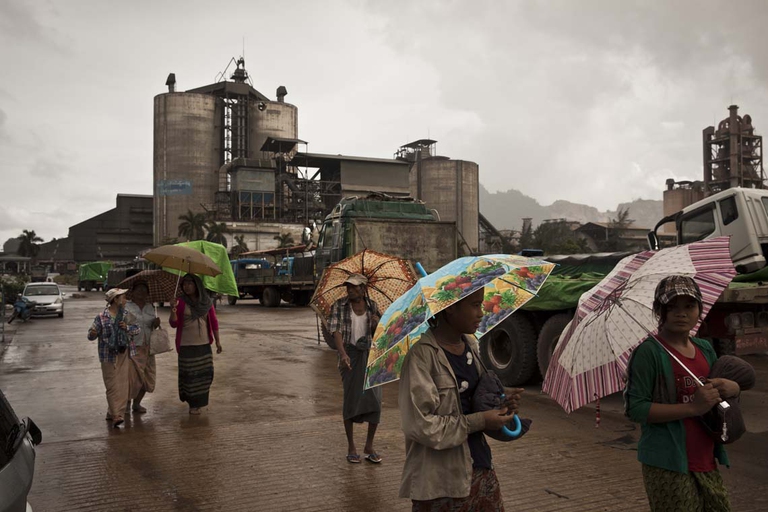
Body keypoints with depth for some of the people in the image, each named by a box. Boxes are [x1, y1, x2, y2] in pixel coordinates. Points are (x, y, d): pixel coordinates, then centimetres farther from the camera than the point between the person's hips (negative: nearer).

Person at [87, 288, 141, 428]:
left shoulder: (126, 315, 8)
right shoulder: (101, 317, -5)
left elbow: (138, 330, 4)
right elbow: (91, 336, -5)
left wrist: (127, 327, -14)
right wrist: (92, 334, -28)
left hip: (125, 355, 5)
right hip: (110, 356, -5)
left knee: (124, 384, 6)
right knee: (113, 386, -7)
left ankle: (112, 413, 18)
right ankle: (116, 416, -5)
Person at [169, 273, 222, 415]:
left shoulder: (206, 302, 3)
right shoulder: (181, 302, -4)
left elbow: (214, 321, 9)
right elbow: (174, 324, -6)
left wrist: (217, 341, 9)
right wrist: (173, 312, -26)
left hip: (204, 344, 3)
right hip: (186, 345, -3)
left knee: (205, 373, 5)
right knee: (189, 374, 0)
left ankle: (200, 400, 26)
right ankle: (193, 404, 14)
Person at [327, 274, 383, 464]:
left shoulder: (372, 306, 9)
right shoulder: (339, 306, -1)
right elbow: (336, 330, -12)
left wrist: (377, 324, -9)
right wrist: (343, 354, -26)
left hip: (370, 355, 3)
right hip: (350, 356, -3)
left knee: (375, 400, 0)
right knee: (351, 399, -1)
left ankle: (369, 446, 15)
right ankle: (351, 447, 13)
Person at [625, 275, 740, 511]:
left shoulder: (705, 349, 10)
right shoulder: (649, 352, -11)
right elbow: (635, 409, -17)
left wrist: (732, 388, -2)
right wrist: (692, 407, -23)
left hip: (706, 463, 7)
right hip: (668, 467, -7)